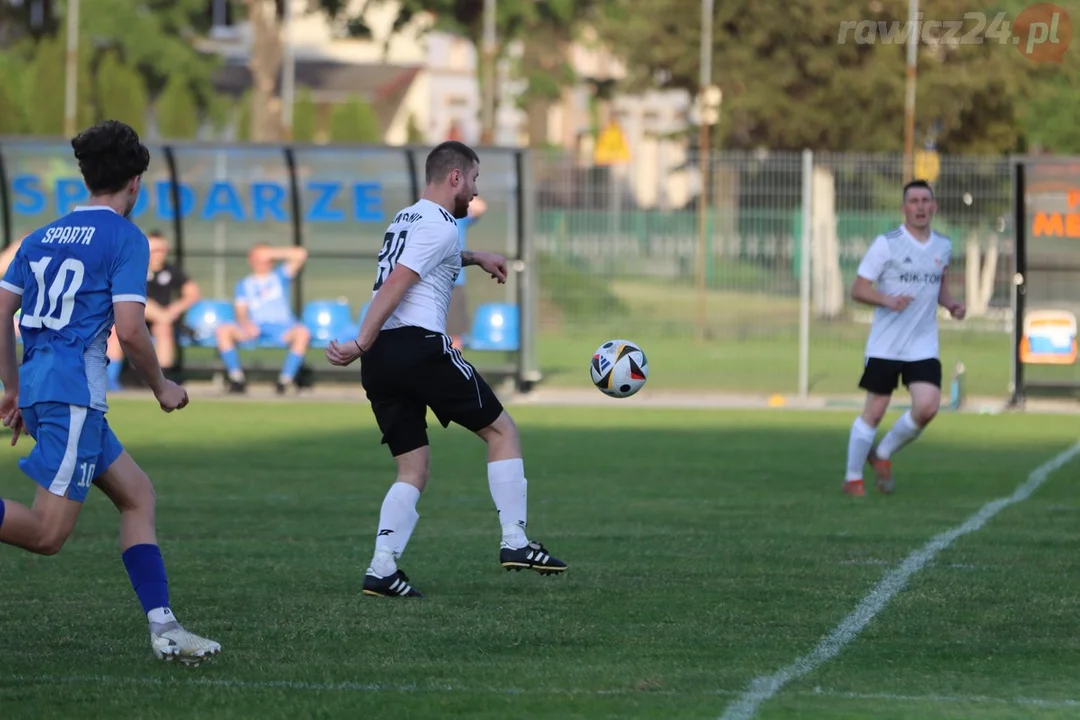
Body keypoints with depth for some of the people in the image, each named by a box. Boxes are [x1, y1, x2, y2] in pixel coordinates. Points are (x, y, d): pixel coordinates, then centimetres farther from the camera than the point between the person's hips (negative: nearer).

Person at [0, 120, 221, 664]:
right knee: (48, 534, -12)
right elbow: (129, 330, -13)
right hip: (73, 390, -9)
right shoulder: (125, 238, -4)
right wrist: (162, 387, 3)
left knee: (136, 494, 14)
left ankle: (163, 627, 9)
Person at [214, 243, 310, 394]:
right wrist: (246, 324, -16)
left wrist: (272, 253, 7)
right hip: (254, 329, 1)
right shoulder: (244, 285, 21)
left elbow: (301, 255, 7)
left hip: (281, 330, -1)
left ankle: (285, 379, -30)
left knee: (302, 332, -35)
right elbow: (241, 313, 7)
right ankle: (237, 378, -22)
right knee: (223, 330, -26)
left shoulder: (280, 276, 20)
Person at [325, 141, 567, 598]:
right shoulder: (439, 225, -5)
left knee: (413, 470, 10)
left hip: (380, 361, 9)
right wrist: (361, 345, -20)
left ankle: (381, 569, -6)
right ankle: (515, 543, 0)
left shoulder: (406, 219, 24)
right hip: (419, 346, -9)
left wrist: (475, 258, 51)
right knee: (501, 431, 6)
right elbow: (395, 284, -16)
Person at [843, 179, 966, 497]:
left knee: (927, 407, -13)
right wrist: (888, 300, -25)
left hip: (924, 347, 4)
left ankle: (883, 454, 12)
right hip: (885, 347, -4)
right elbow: (858, 289, -8)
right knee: (874, 411, 0)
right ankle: (852, 478, 16)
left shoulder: (943, 247, 7)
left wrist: (951, 304, 4)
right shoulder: (886, 244, -8)